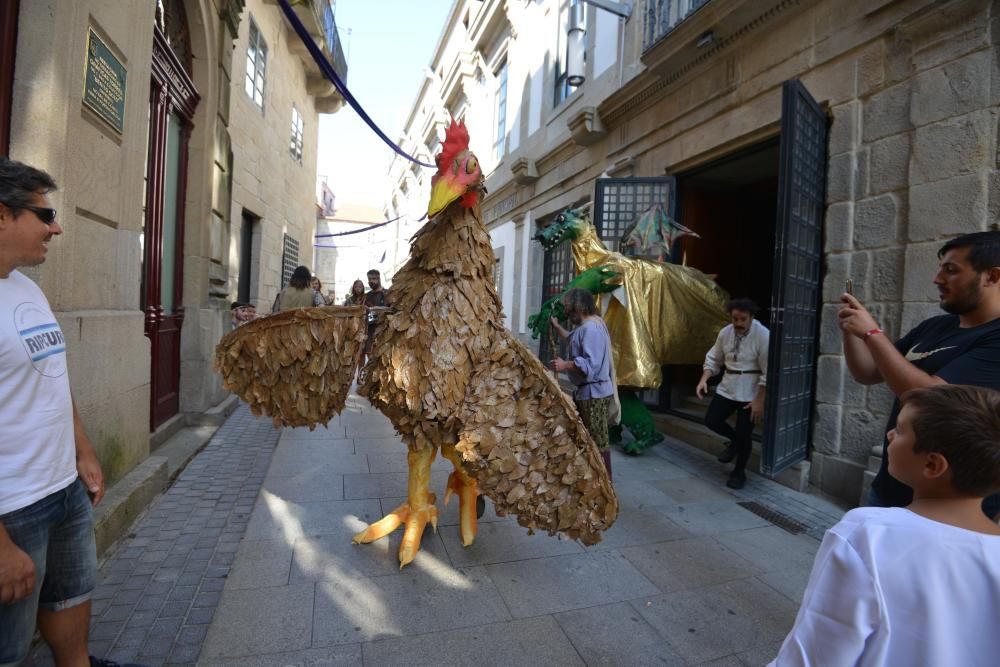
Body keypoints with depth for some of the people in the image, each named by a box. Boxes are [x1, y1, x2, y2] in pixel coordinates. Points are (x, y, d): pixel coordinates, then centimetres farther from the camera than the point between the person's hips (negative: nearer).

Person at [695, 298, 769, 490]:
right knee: (711, 420, 3)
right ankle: (735, 441, 34)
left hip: (750, 393, -5)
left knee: (744, 434, 1)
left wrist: (759, 401, -17)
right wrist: (704, 379, -8)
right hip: (727, 388, 5)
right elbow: (713, 359, 7)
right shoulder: (725, 332, -2)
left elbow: (768, 373, -17)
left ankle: (739, 472, 25)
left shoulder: (763, 336, -19)